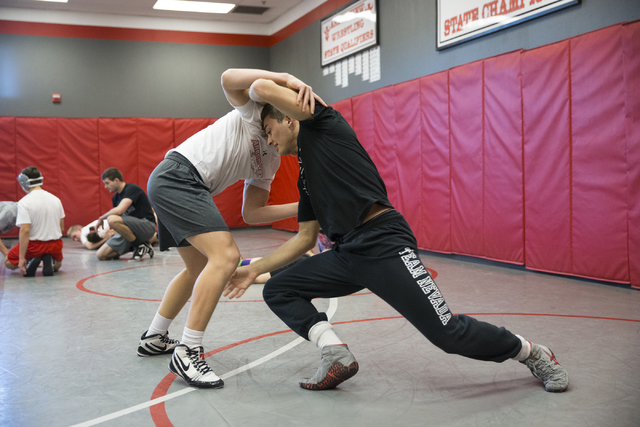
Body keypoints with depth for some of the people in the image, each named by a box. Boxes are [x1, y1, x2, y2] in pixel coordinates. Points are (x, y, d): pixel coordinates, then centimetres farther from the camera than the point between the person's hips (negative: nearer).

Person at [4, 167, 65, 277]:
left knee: (8, 263, 24)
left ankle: (30, 262, -7)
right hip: (55, 245, 4)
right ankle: (49, 261, -2)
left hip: (33, 245, -4)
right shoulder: (56, 199, 1)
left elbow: (25, 230, -22)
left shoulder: (24, 202, -16)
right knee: (57, 265, 36)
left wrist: (22, 258, -19)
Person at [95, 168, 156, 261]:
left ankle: (141, 246, -15)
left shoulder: (132, 189, -12)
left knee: (112, 219, -32)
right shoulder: (115, 197, 14)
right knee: (101, 255, -7)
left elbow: (119, 210, -24)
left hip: (147, 226, -8)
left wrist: (101, 218, -10)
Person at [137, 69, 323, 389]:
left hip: (168, 185, 10)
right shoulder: (256, 113, -1)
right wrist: (286, 78, -25)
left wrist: (301, 208, 6)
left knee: (199, 268, 22)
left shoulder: (270, 163, 20)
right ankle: (186, 354, -14)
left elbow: (251, 214, 14)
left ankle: (154, 339, 36)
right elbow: (229, 78, -20)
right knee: (226, 256, -19)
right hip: (178, 175, -10)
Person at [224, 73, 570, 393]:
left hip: (384, 244, -9)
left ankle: (534, 354, 15)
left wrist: (255, 93, 19)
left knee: (448, 333, -10)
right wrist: (254, 270, 23)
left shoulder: (323, 124, 3)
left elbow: (262, 88, -6)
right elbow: (305, 238, 25)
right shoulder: (306, 178, 25)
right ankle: (336, 354, -8)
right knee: (276, 291, 5)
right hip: (347, 254, 9)